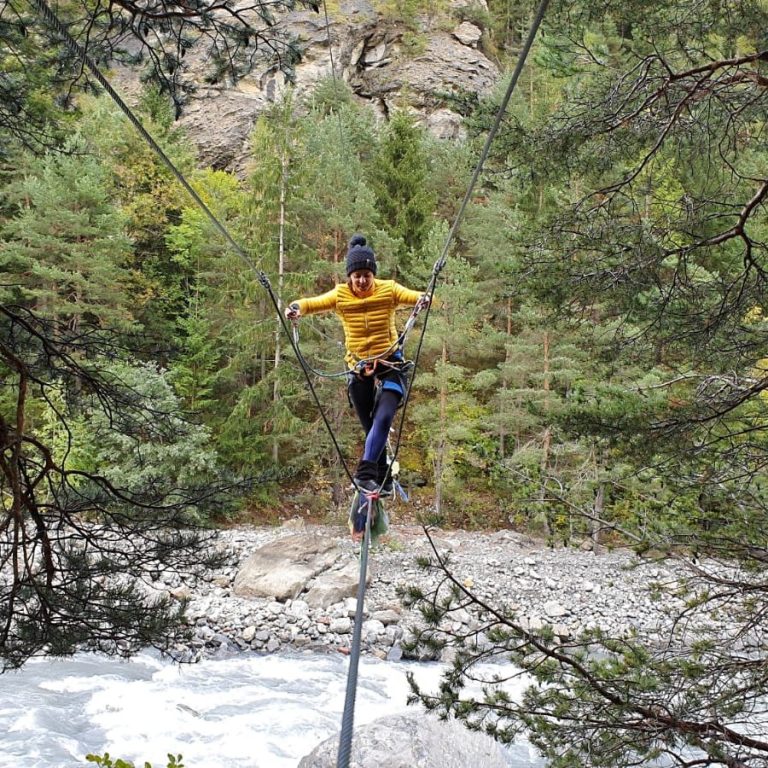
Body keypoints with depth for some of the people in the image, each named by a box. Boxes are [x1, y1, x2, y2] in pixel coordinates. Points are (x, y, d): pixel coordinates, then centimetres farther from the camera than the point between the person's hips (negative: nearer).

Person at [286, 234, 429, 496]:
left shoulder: (388, 290, -5)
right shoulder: (340, 296, -2)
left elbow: (412, 296, -22)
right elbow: (314, 303, -15)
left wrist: (423, 298, -45)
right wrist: (297, 307, -37)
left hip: (390, 366, -2)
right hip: (359, 371, 2)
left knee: (383, 418, -24)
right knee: (371, 428, 8)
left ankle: (365, 473, -28)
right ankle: (383, 480, 21)